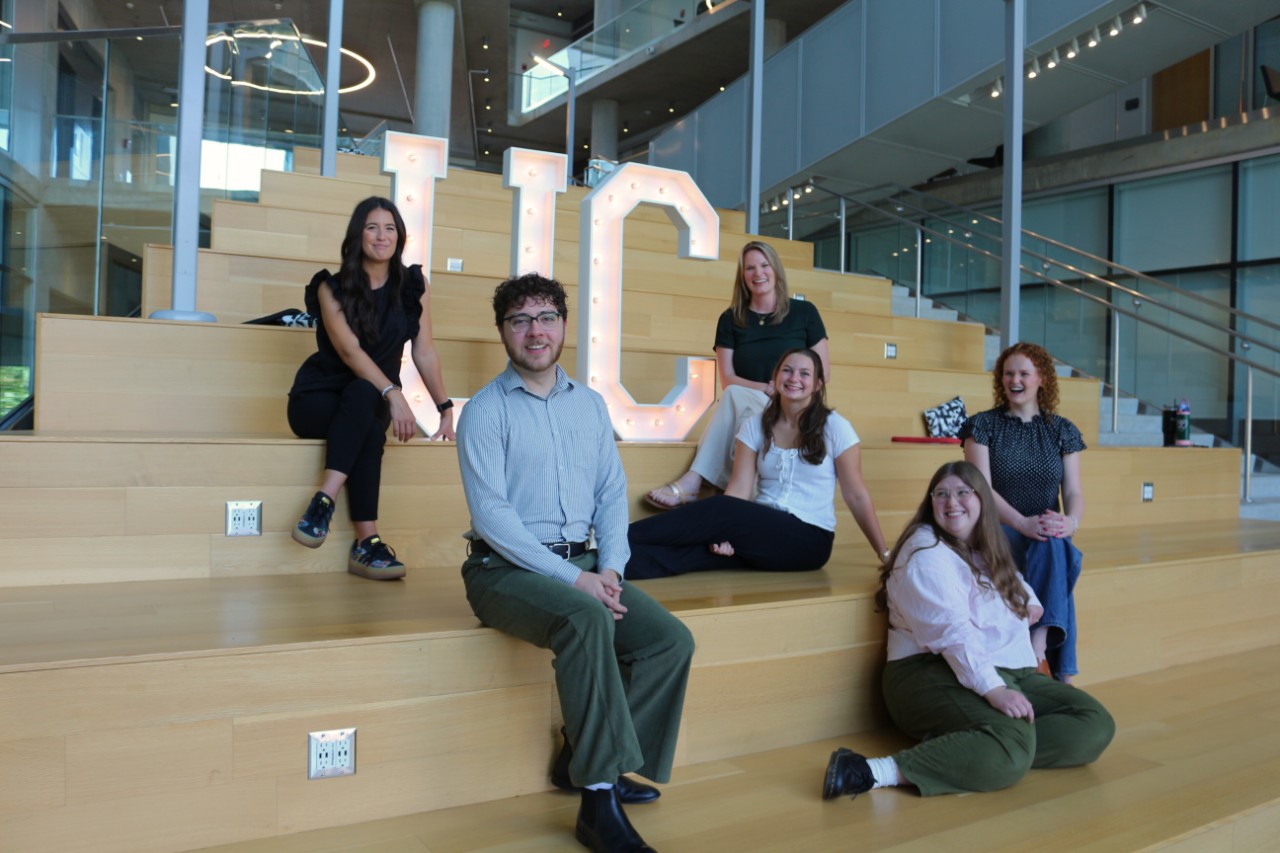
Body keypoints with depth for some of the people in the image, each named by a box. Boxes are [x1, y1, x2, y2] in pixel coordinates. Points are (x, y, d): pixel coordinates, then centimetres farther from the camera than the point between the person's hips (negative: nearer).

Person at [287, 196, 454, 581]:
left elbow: (424, 351, 1)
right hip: (320, 397, -2)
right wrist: (392, 393, -34)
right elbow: (349, 350, -21)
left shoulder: (413, 285, 1)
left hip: (373, 401, 2)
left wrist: (445, 408, -6)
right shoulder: (332, 288, -7)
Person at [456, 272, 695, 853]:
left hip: (582, 564, 6)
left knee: (671, 639, -11)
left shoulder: (590, 405, 13)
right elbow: (491, 514, -13)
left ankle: (585, 761, 4)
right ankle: (598, 804, -25)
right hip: (507, 568, -6)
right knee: (588, 620, -34)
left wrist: (610, 568, -6)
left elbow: (612, 493, 11)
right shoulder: (485, 410, -4)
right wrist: (572, 578, -18)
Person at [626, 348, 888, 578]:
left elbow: (857, 496, 1)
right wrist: (724, 534, -21)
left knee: (718, 510, -28)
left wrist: (885, 555, 0)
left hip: (809, 539, -3)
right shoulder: (756, 426, 7)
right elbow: (739, 489, -2)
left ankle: (622, 539, -31)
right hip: (762, 530, 4)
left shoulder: (834, 428, -2)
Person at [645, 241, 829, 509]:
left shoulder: (804, 313, 4)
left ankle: (692, 481, -38)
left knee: (734, 396, -32)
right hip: (744, 409, 2)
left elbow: (823, 371, 4)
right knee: (733, 397, -35)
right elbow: (727, 378, 0)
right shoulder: (731, 319, 7)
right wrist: (769, 390, -16)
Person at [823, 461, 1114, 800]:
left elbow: (1012, 579, 45)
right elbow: (951, 629, -19)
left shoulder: (990, 553, 20)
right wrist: (992, 689, -30)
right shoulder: (926, 551, -6)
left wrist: (1031, 602, 21)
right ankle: (875, 772, -37)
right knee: (1009, 751, -35)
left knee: (1097, 725, -11)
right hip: (936, 672, -9)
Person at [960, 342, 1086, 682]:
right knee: (1050, 547, -34)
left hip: (1048, 533, 3)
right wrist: (1023, 523, -25)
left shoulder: (1062, 431, 12)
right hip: (997, 532, -2)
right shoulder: (983, 425, 3)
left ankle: (1039, 645, -41)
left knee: (1054, 547, -34)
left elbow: (1074, 492, 3)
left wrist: (1072, 520, -22)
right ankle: (1062, 674, -35)